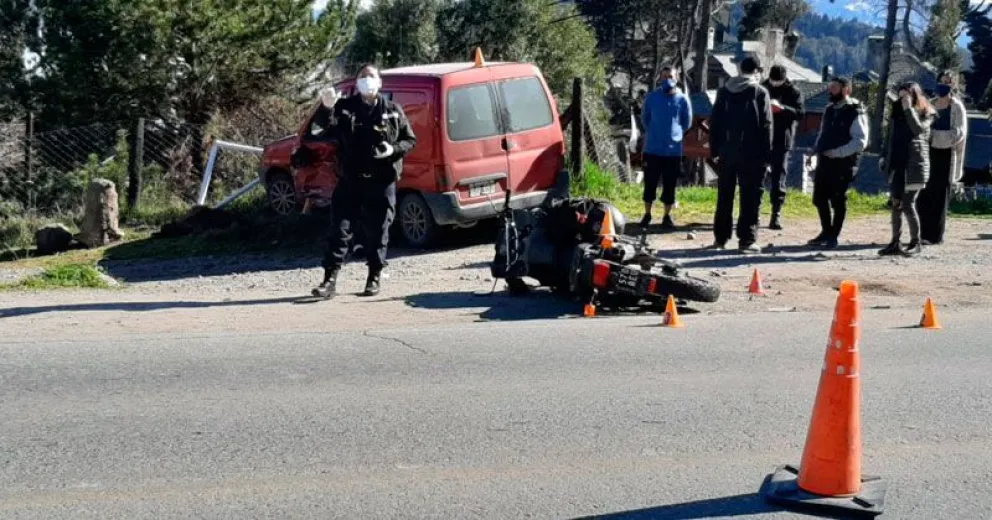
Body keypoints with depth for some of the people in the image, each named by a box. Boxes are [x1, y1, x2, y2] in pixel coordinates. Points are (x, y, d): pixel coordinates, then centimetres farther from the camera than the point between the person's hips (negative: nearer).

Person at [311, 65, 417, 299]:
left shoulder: (393, 111, 7)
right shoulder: (345, 107, 6)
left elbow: (410, 140, 11)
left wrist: (394, 149, -9)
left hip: (381, 182, 0)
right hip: (350, 180, 0)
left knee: (377, 231, 6)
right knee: (340, 229, -4)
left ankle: (374, 277, 19)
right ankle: (330, 278, -2)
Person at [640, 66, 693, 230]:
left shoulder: (683, 100, -1)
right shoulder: (652, 97, 0)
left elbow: (687, 123, 11)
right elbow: (644, 119, 14)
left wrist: (674, 133, 9)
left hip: (673, 150, 0)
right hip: (652, 149, 0)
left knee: (670, 185, 5)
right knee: (650, 183, 6)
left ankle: (667, 216, 16)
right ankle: (647, 215, 18)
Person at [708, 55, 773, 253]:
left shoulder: (724, 91, 8)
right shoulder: (760, 93, -5)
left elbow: (715, 122, 7)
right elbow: (766, 126, -8)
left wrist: (715, 150, 10)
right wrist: (766, 155, -4)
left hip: (726, 153, 4)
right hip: (751, 155, -4)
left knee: (724, 197, 12)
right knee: (750, 198, 0)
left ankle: (720, 238, 15)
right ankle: (746, 239, -3)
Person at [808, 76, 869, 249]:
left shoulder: (856, 113, -10)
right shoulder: (829, 110, 15)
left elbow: (860, 141, -16)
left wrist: (837, 153, -21)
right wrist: (817, 150, 7)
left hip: (843, 163, -7)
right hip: (824, 161, 7)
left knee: (838, 200, 0)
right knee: (819, 198, 11)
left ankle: (834, 236, 11)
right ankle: (826, 232, 27)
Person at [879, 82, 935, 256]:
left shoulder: (926, 114, 1)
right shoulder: (897, 113, 18)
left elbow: (918, 129, -19)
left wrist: (909, 109, -17)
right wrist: (884, 156, 13)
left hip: (914, 165, -6)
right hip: (897, 164, 6)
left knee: (908, 204, -9)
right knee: (896, 204, 4)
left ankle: (915, 242, 4)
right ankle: (895, 243, 7)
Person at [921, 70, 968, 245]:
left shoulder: (956, 107, -2)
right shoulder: (931, 104, 14)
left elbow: (960, 132, -11)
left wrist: (935, 136, -19)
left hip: (946, 154, -5)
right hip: (929, 152, 5)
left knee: (939, 195, -4)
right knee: (925, 194, 2)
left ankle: (935, 235, -1)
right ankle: (925, 232, 9)